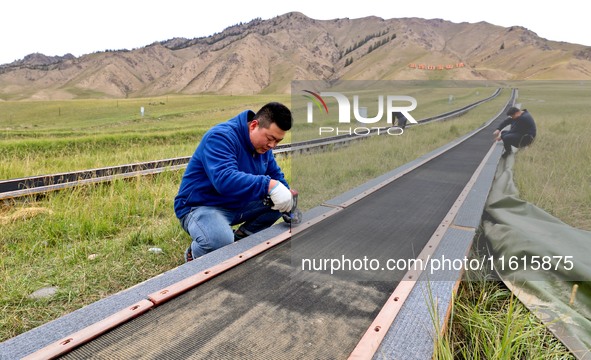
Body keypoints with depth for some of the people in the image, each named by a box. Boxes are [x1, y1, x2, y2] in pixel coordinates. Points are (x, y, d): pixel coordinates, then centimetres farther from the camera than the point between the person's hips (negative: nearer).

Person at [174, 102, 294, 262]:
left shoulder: (263, 144, 2)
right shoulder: (221, 136, -24)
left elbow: (275, 174, 11)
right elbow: (224, 179, -40)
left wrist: (287, 196, -11)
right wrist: (270, 186, -49)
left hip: (238, 205, 8)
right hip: (200, 207, -8)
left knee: (279, 204, -2)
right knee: (221, 241, -38)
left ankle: (240, 240, 9)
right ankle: (194, 254, -2)